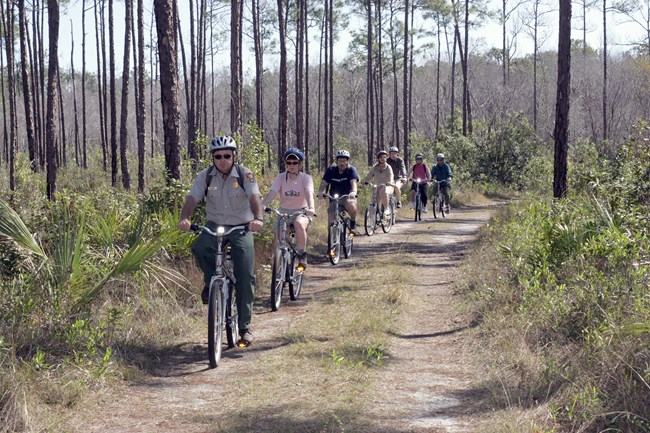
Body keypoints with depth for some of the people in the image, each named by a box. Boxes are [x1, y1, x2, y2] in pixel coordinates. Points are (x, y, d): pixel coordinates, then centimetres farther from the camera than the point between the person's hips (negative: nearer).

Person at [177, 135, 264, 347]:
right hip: (214, 226, 1)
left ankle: (245, 327, 0)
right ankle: (211, 281, -3)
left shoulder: (245, 175, -8)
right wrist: (184, 218, -35)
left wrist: (258, 219, -44)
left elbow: (254, 198, -23)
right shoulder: (205, 176, -3)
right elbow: (192, 199, -14)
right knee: (200, 248, -34)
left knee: (245, 277, -10)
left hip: (241, 228, -1)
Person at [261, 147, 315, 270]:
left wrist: (311, 208, -46)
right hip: (284, 212, 3)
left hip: (301, 212, -3)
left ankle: (302, 257, -20)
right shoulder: (281, 178, -3)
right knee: (278, 235, -16)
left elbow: (309, 193, -24)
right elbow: (271, 193, -18)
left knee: (299, 224, -36)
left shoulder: (306, 178, -6)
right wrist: (262, 206, -38)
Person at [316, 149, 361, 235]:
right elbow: (324, 182, -13)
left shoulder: (351, 169, -7)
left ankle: (353, 225, -10)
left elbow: (353, 182, -23)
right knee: (331, 221, -11)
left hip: (348, 197, -2)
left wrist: (354, 192, -45)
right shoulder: (331, 170, -3)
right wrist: (320, 192, -35)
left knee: (351, 206, -36)